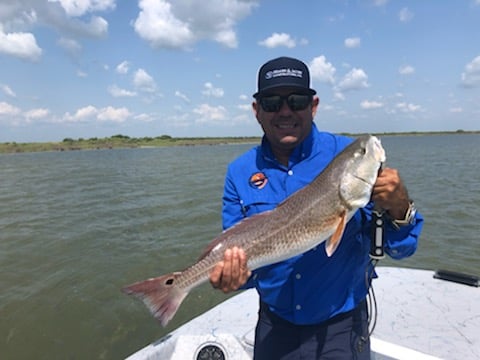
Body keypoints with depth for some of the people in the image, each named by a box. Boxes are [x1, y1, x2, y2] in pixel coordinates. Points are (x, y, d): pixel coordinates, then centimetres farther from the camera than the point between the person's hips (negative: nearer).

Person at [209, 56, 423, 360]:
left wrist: (400, 211, -31)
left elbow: (399, 248, -12)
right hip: (275, 324, 2)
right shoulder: (240, 172, -7)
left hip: (341, 326, -1)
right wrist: (233, 274, -24)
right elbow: (237, 253, -4)